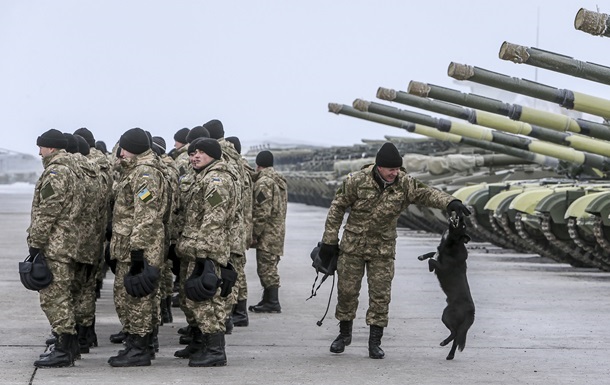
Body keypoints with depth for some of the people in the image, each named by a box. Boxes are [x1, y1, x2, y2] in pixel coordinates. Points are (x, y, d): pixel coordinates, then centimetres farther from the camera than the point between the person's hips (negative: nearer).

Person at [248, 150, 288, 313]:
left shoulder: (263, 182, -15)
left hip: (267, 233, -10)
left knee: (266, 268, -5)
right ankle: (268, 300, 20)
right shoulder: (280, 181, 15)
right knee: (269, 268, 15)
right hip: (278, 231, 10)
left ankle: (273, 303, -4)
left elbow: (262, 212, -21)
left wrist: (254, 234, -15)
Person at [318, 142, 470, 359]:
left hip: (383, 249, 1)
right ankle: (344, 334, 25)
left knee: (380, 295, -2)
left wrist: (450, 202, -40)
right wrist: (329, 241, -4)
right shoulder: (357, 181, -14)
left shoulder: (404, 184, -8)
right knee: (347, 290, 5)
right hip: (353, 245, -1)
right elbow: (337, 208, -5)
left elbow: (427, 194, -19)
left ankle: (375, 341, 7)